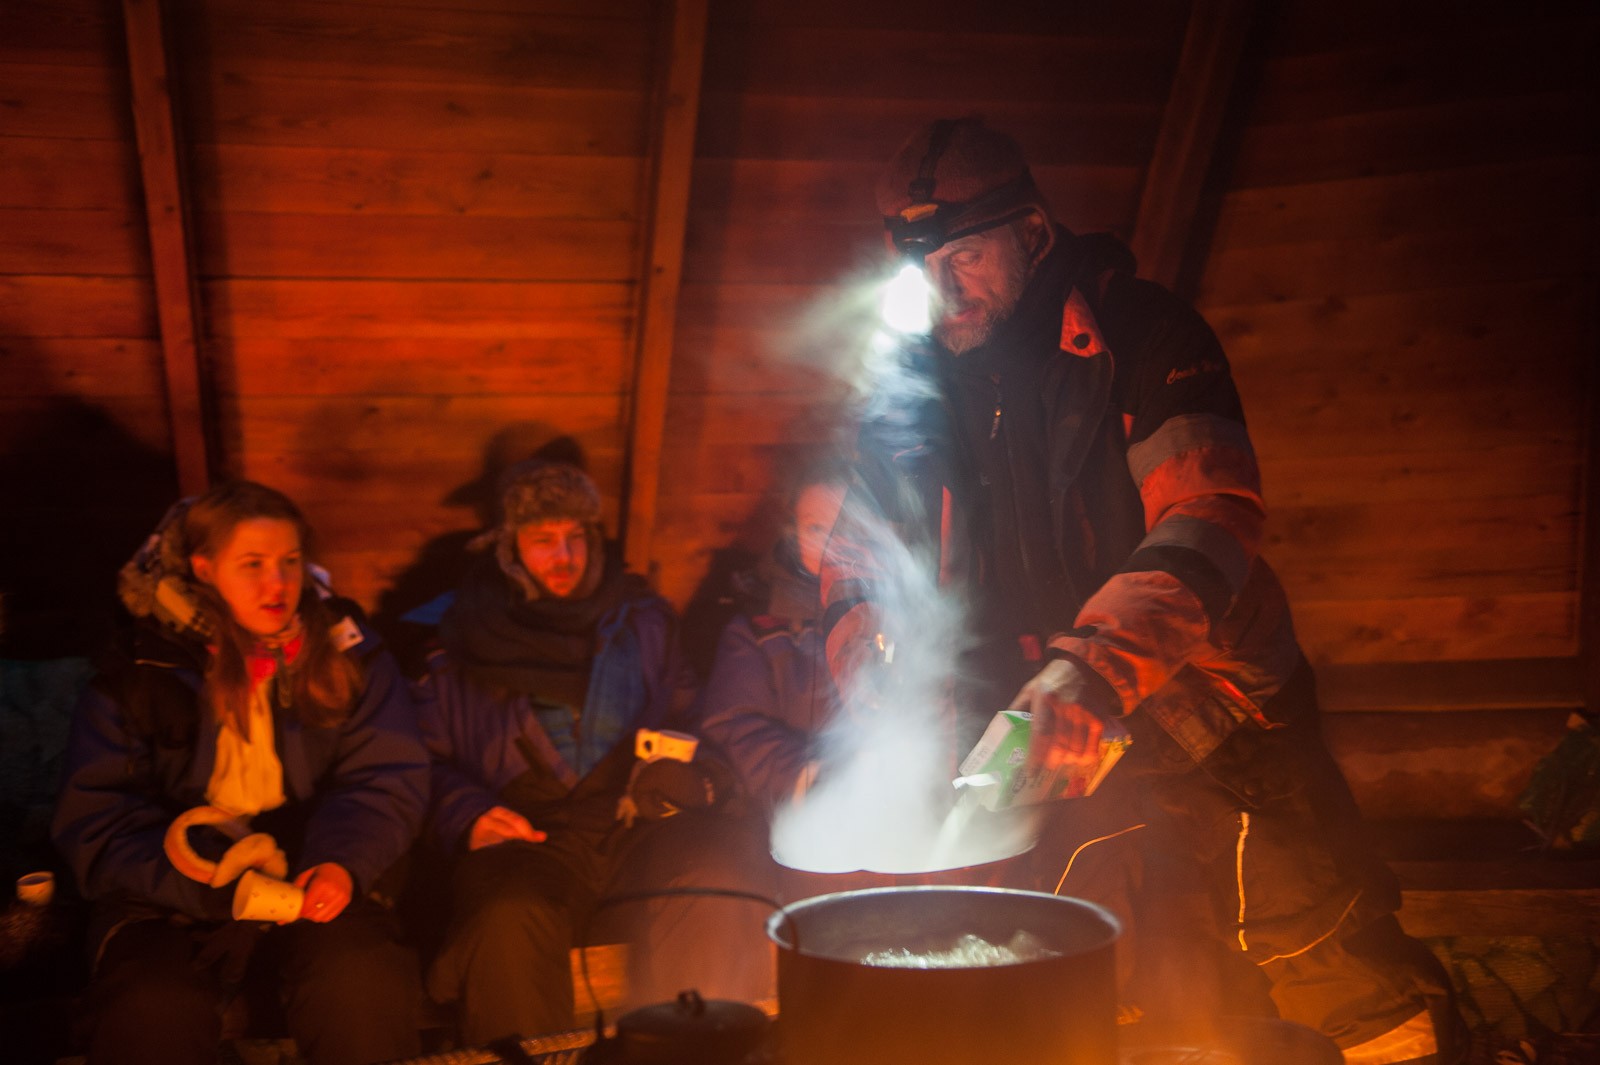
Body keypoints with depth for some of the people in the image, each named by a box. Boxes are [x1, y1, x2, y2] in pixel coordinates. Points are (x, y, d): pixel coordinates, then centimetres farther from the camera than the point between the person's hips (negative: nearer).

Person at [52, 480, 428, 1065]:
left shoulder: (343, 650, 4)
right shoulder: (141, 671, -1)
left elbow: (386, 780, 2)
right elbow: (94, 815, -4)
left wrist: (344, 863, -20)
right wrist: (217, 888, -20)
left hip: (315, 881, 1)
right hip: (173, 898, -1)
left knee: (365, 984, -29)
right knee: (151, 1011, -30)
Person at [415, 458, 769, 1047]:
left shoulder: (639, 618, 22)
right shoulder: (465, 633, 15)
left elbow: (686, 720, 23)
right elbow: (429, 761, 13)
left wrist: (691, 775, 1)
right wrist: (469, 817, -7)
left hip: (639, 822, 2)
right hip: (527, 833, -1)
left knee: (711, 902, -31)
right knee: (510, 925, -35)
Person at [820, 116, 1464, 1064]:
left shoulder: (1139, 336, -10)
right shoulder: (916, 393, 3)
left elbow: (1211, 517, -23)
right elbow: (857, 564, 7)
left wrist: (1096, 664, -39)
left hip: (1222, 743, -3)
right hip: (1064, 770, 3)